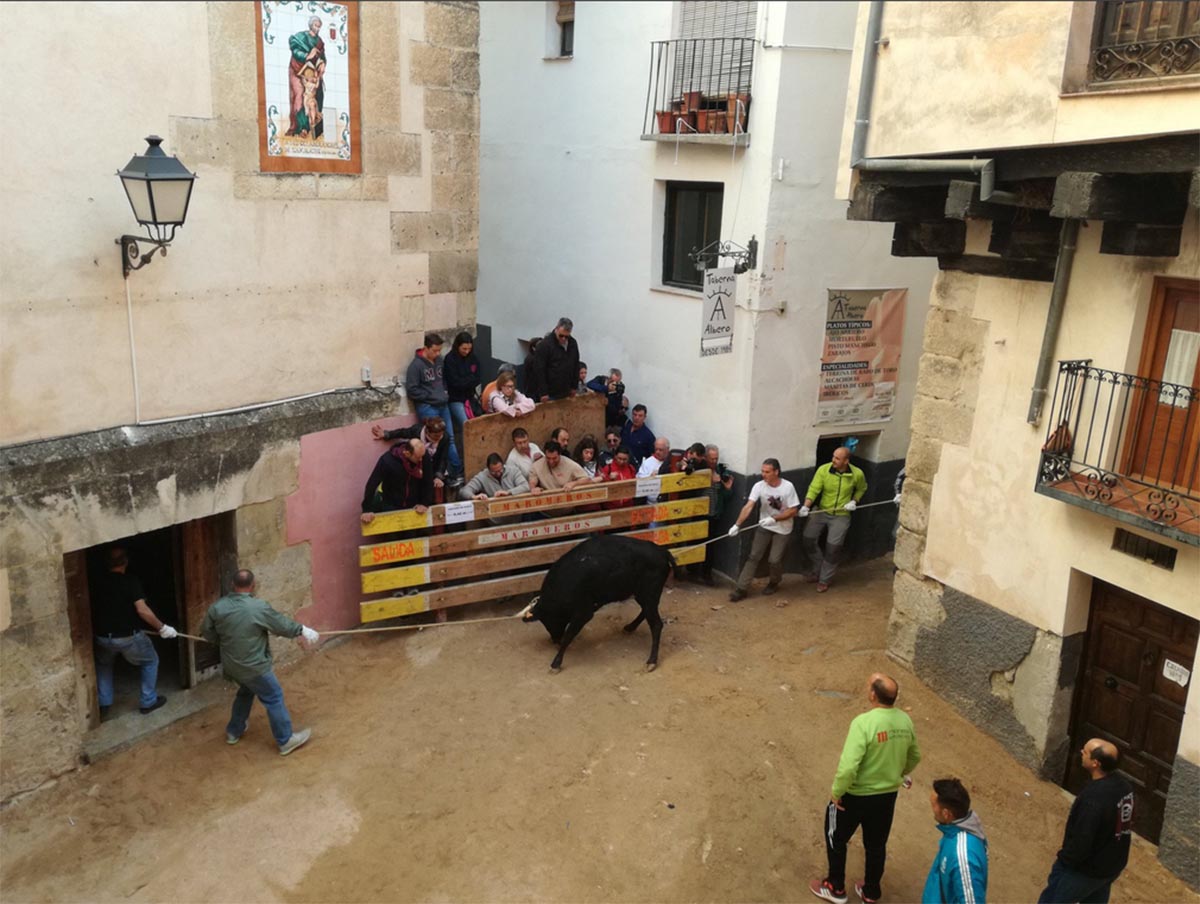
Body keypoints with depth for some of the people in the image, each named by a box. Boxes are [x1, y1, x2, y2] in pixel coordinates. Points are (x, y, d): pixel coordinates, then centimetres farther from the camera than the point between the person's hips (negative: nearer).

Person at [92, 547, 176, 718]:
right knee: (150, 661, 19)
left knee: (103, 665, 32)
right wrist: (162, 628, -11)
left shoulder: (99, 582, 4)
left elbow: (97, 610, 16)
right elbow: (142, 609, -19)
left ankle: (103, 704, 28)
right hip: (128, 636, -4)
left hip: (103, 637, 4)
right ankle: (148, 702, 21)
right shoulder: (130, 581, -11)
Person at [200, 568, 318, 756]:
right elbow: (282, 624, -10)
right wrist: (302, 630, 7)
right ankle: (286, 741, 15)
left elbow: (207, 632, 6)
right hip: (254, 666, -6)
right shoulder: (259, 607, -22)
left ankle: (234, 732, 44)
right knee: (274, 698, 7)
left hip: (231, 665, 6)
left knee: (246, 691, 31)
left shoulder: (217, 607, -7)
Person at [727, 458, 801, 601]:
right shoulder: (759, 486, -16)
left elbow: (793, 510, -16)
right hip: (764, 527, 2)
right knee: (754, 557, -3)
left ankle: (774, 583, 27)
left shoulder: (788, 487, -20)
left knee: (774, 560, -4)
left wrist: (774, 518, -26)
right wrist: (737, 524, -33)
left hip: (782, 529, -2)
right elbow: (748, 506, -22)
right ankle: (742, 589, 0)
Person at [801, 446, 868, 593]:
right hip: (822, 511, 1)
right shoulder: (823, 469, -15)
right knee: (809, 537, -9)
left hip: (841, 515, -1)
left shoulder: (857, 474, -11)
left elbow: (861, 489, 11)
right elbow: (814, 489, -21)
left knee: (833, 545, -11)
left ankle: (825, 579, 10)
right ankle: (818, 570, 16)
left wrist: (854, 501, -5)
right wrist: (806, 506, -36)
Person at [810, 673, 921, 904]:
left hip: (855, 795, -5)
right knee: (876, 844, 24)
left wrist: (836, 792, -15)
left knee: (836, 838, 20)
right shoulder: (905, 720, -9)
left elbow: (848, 766, -32)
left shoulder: (863, 723, -30)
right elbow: (914, 757, 8)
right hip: (888, 794, 6)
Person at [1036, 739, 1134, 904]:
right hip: (1112, 864, 8)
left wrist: (1063, 859, -11)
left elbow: (1081, 842, -30)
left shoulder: (1094, 799, -36)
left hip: (1086, 870, -8)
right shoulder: (1123, 784, -7)